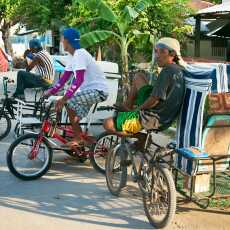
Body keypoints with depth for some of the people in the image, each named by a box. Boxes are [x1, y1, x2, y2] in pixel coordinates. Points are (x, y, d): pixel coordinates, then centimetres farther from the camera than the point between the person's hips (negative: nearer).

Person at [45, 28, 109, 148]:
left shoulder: (79, 54, -20)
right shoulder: (72, 56, 11)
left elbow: (79, 80, -30)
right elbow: (64, 78, 11)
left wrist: (64, 98, -34)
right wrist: (51, 91, 3)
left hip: (98, 90, -10)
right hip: (90, 89, 10)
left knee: (69, 102, -22)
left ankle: (78, 138, -10)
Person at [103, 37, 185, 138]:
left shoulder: (167, 71, -22)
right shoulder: (180, 70, 4)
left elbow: (154, 100, -23)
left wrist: (137, 109, -5)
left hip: (154, 119, -10)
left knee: (108, 124, -12)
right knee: (139, 76, 22)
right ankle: (128, 105, 29)